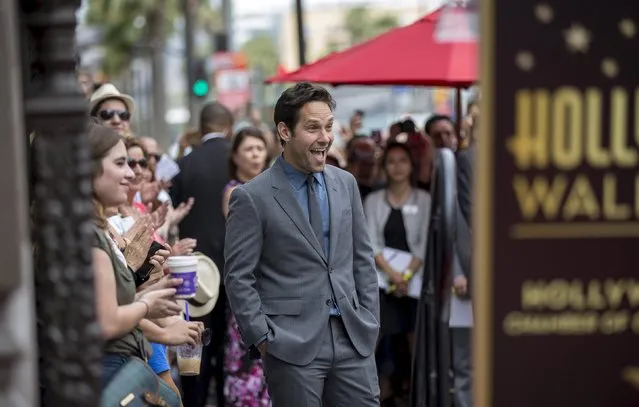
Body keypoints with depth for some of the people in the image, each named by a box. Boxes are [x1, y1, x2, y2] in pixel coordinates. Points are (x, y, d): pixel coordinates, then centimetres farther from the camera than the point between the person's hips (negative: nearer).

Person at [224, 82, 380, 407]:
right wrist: (262, 337, -9)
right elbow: (238, 277, -6)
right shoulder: (252, 197, -6)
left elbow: (363, 258, 14)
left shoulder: (346, 183, 9)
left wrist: (370, 322, 8)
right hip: (292, 344, -4)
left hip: (353, 339, 4)